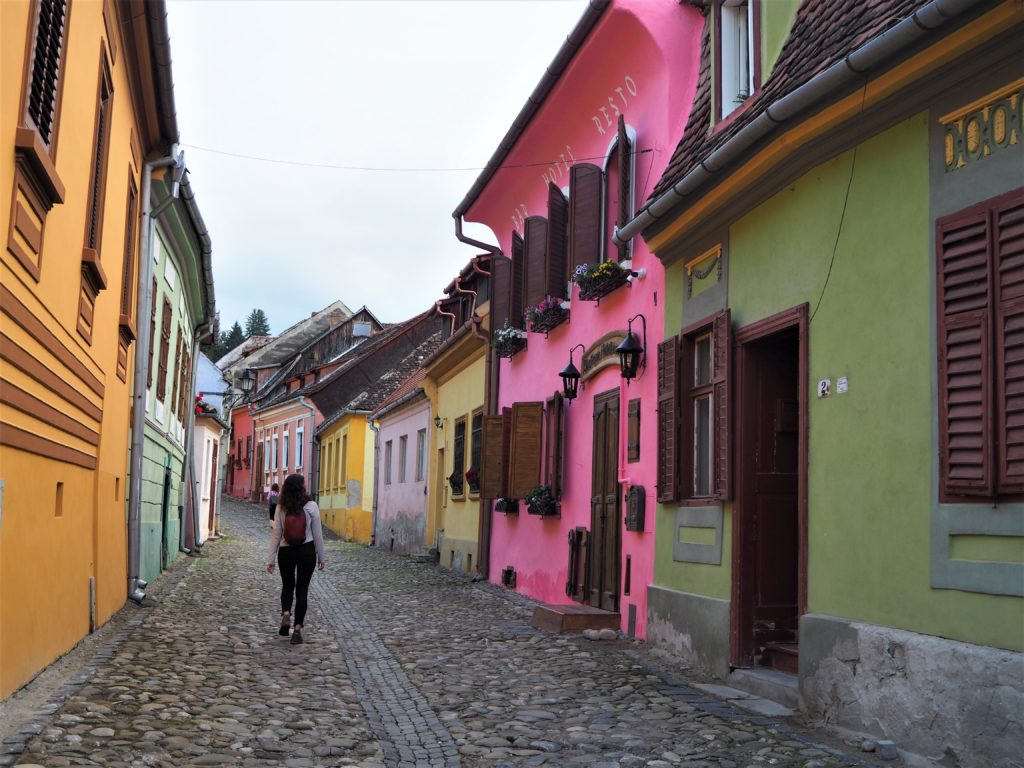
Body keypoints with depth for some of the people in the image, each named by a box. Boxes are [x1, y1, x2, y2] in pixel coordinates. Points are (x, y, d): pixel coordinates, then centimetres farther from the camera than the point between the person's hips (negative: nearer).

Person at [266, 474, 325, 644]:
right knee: (302, 589, 8)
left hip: (285, 552, 2)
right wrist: (321, 557, 6)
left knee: (287, 586, 22)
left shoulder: (281, 508, -6)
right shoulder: (311, 506, -11)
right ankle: (297, 629, 7)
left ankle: (286, 614, -1)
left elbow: (276, 535, -4)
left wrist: (270, 559, 3)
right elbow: (317, 534, -5)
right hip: (306, 552, -2)